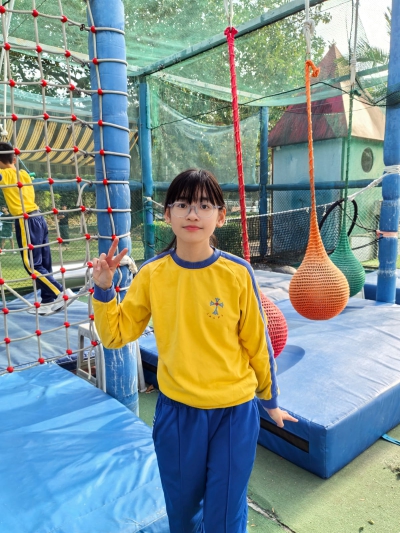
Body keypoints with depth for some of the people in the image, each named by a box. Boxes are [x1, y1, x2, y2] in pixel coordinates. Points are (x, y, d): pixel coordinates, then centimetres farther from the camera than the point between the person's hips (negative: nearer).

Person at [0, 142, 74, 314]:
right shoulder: (24, 174, 15)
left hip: (26, 221, -8)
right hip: (38, 217, 8)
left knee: (32, 264, -5)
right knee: (43, 264, 7)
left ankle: (61, 293, -10)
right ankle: (48, 301, 12)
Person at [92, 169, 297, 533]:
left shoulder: (238, 274, -14)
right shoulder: (152, 274, -9)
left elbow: (256, 343, -3)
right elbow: (115, 335, -1)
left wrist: (270, 400, 9)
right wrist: (104, 289, -16)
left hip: (234, 412, -1)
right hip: (176, 411, 2)